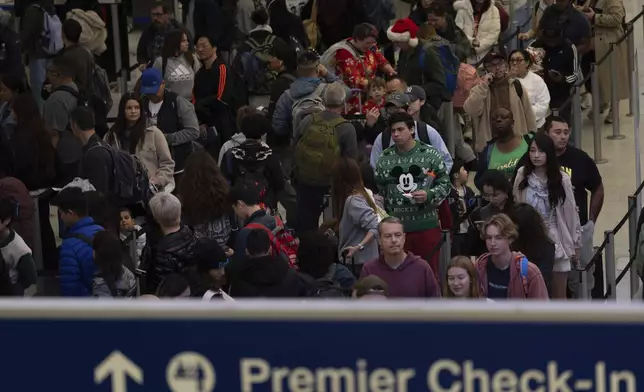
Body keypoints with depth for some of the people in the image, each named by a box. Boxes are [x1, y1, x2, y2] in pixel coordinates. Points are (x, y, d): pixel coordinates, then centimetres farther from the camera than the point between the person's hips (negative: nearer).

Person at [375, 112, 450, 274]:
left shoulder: (430, 155, -2)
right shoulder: (384, 159, 6)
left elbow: (445, 184, 0)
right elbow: (378, 192, 12)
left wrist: (429, 195, -18)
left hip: (427, 225, -2)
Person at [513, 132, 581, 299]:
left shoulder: (561, 179, -8)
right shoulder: (522, 176, -4)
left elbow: (571, 214, -1)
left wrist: (576, 246, 3)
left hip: (556, 242, -1)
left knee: (559, 296, 7)